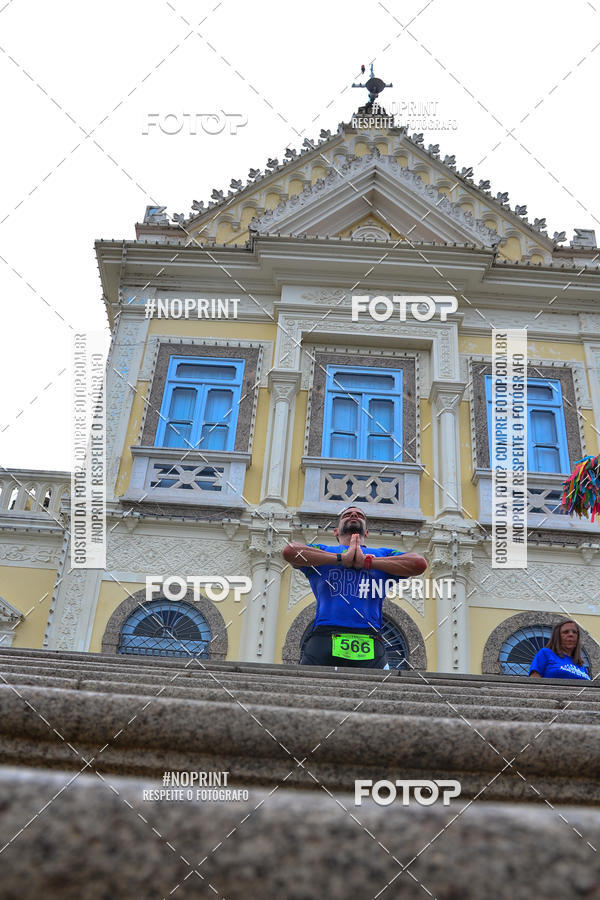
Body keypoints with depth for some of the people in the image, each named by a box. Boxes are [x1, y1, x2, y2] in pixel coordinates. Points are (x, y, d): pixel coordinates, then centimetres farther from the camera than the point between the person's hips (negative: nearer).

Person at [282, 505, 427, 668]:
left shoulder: (382, 554, 30)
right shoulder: (322, 551, 27)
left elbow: (419, 564, 10)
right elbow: (290, 551, 5)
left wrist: (367, 561, 6)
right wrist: (342, 559, 5)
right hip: (324, 635, 0)